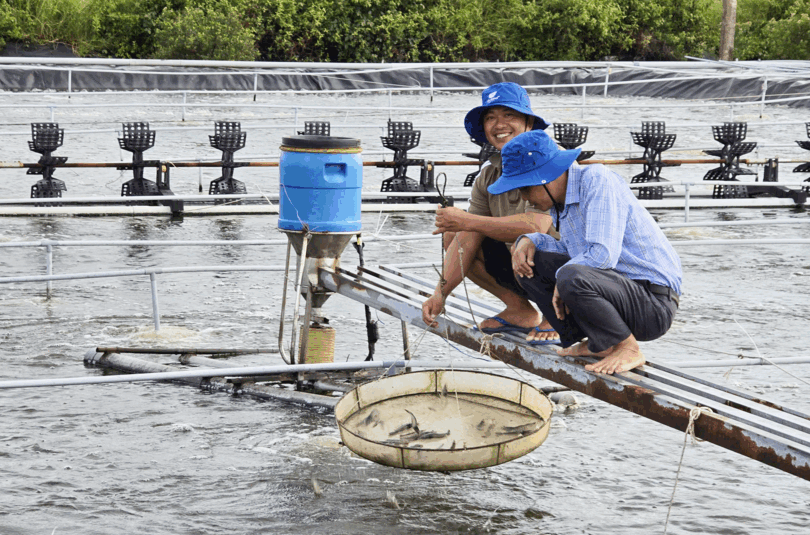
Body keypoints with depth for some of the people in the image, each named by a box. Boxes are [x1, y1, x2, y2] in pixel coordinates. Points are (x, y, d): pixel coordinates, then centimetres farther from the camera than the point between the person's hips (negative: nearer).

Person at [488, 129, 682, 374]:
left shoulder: (598, 180, -18)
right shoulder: (562, 199, 9)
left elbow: (602, 255, -28)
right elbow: (573, 253, 22)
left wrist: (562, 281, -13)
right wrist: (530, 241, 5)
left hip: (653, 303, -9)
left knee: (570, 278, -35)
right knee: (528, 264, 7)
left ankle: (627, 349, -12)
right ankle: (595, 345, 6)